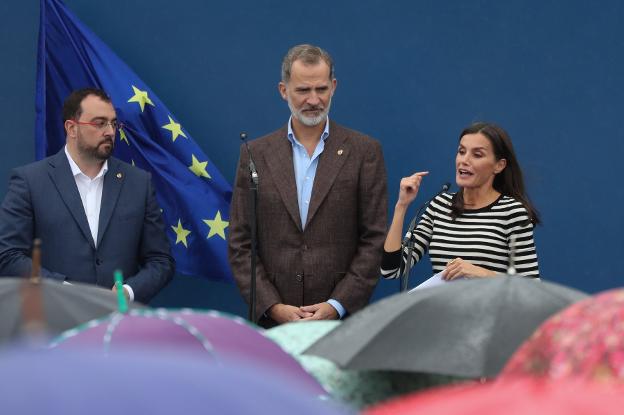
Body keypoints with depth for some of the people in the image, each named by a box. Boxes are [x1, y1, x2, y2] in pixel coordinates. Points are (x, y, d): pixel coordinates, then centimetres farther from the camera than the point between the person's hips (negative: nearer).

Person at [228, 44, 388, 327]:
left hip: (342, 318, -1)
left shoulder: (364, 152, 4)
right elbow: (240, 244, 6)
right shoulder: (256, 154, 8)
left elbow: (375, 240, 1)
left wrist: (337, 305, -9)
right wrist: (273, 307, -6)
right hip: (271, 320, 1)